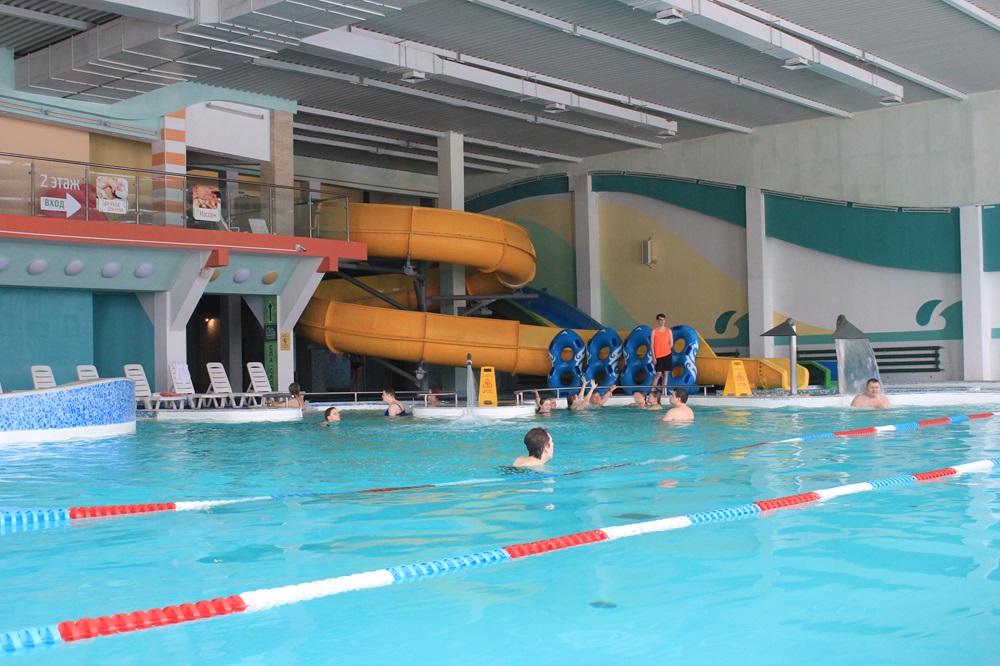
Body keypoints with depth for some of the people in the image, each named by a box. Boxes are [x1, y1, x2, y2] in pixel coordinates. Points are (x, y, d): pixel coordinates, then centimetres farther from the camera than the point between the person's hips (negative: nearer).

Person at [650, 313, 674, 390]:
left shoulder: (669, 331, 7)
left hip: (667, 355, 3)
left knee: (666, 373, 4)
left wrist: (665, 350, -2)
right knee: (658, 373, -8)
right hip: (658, 356, -3)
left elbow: (671, 344, 10)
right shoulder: (654, 331, -1)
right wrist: (654, 357, -8)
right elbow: (651, 345, -3)